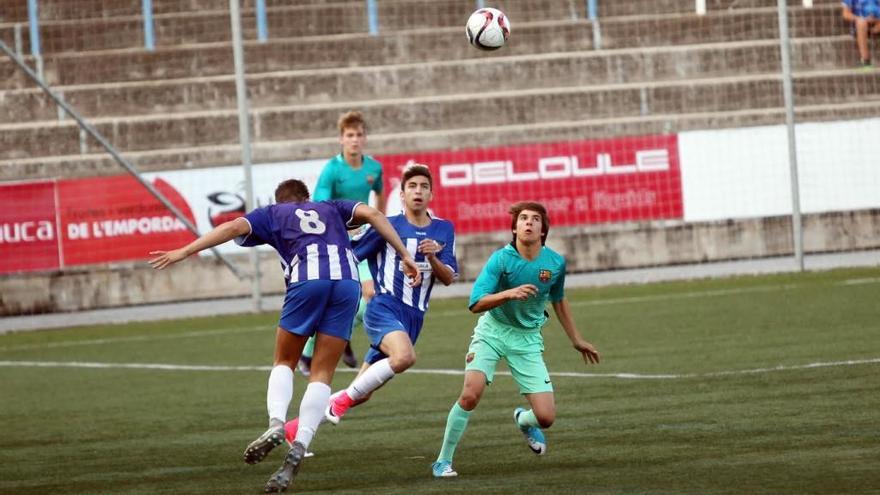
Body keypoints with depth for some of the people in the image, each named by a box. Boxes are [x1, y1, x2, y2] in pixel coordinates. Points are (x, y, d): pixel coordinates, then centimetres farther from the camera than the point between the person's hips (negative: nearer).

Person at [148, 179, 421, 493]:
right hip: (348, 279, 2)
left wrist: (183, 252, 11)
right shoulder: (331, 208, 33)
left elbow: (233, 228, 11)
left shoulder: (272, 213, 26)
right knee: (322, 373, 6)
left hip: (307, 279, -2)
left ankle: (276, 424, -13)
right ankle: (298, 449, -10)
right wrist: (405, 256, 16)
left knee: (284, 362, 15)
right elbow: (371, 214, 18)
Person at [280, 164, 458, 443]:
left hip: (413, 318, 5)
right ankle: (344, 399, -20)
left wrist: (432, 258, -12)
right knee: (404, 357, -36)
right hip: (384, 308, -5)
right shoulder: (388, 226, 1)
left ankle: (298, 426, 19)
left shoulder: (444, 230, 11)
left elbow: (449, 278, 6)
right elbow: (348, 257, 8)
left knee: (361, 395, 5)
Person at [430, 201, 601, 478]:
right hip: (492, 331, -3)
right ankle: (443, 461, -10)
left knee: (546, 418, -6)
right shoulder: (501, 259, -17)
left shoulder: (555, 263, -6)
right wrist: (509, 293, -37)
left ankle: (524, 420, 33)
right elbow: (475, 304, -22)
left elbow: (558, 300, 14)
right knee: (471, 394, -26)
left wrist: (576, 340, 21)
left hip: (527, 340, 3)